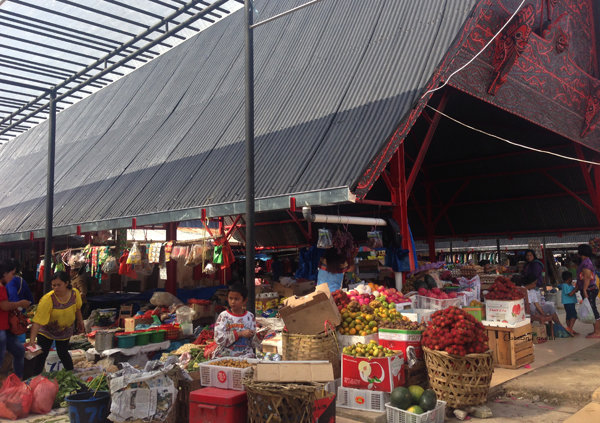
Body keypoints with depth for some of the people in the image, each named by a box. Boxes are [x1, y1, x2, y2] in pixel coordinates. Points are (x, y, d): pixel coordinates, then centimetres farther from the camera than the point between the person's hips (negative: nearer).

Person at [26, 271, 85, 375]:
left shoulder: (74, 293, -19)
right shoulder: (47, 299, -32)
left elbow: (77, 308, 3)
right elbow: (37, 321, -36)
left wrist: (80, 322, 13)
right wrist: (32, 339, -43)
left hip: (65, 331, 2)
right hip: (46, 332, -2)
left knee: (63, 354, 11)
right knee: (41, 355, 0)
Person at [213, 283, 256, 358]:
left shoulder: (250, 317, 5)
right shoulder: (223, 316, -1)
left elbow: (253, 343, 8)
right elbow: (219, 339, -14)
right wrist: (240, 334, -17)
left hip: (245, 355, 1)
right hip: (224, 355, -1)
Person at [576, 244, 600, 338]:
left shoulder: (586, 262, -15)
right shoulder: (585, 262, 17)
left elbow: (587, 277, -22)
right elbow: (580, 278, 21)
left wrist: (584, 290, -25)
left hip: (589, 290, -10)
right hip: (590, 290, 10)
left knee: (592, 311, -7)